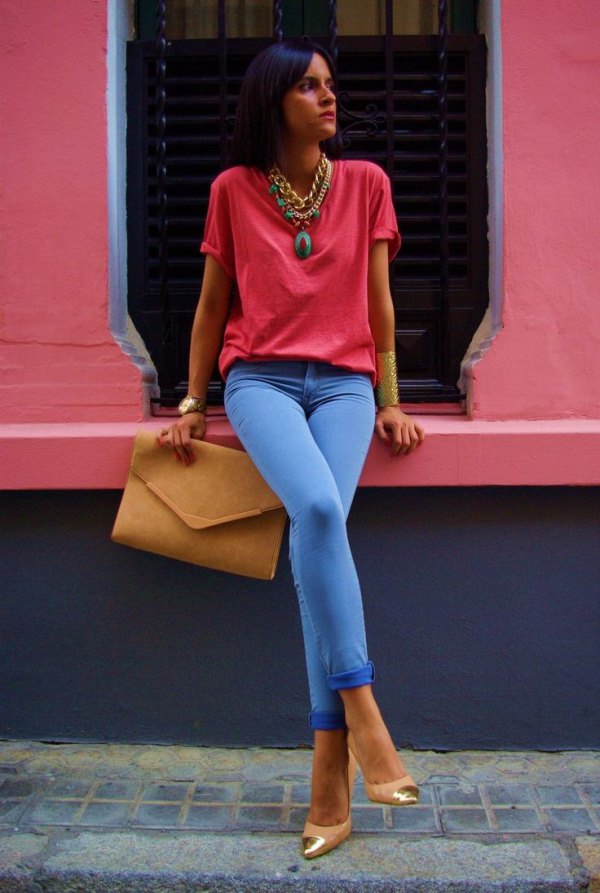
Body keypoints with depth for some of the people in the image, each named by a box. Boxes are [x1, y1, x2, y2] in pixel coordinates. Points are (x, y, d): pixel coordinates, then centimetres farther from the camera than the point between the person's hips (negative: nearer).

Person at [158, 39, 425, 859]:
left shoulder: (365, 183, 12)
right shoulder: (234, 190, 10)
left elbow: (379, 301, 12)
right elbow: (213, 304, 14)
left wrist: (390, 401, 8)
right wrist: (191, 405, 11)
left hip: (344, 383, 1)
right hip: (261, 380, 0)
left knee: (319, 524, -24)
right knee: (318, 509, -31)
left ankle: (329, 780, -19)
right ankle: (361, 715, -22)